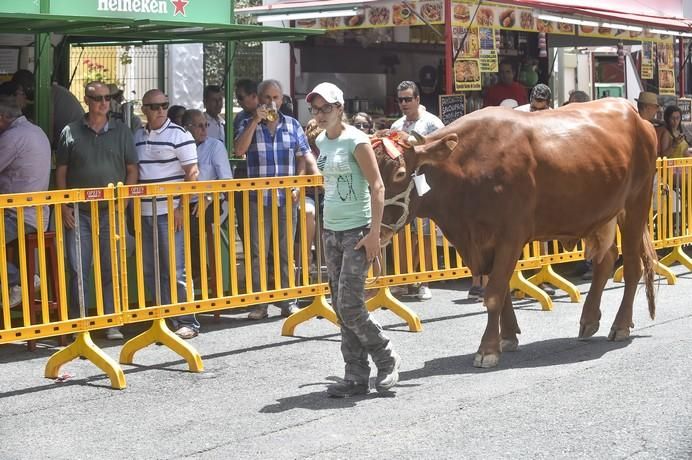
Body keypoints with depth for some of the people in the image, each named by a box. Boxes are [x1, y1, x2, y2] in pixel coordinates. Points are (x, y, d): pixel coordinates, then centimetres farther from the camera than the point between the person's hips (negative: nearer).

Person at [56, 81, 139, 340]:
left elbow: (132, 169, 8)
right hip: (78, 213, 0)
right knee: (78, 270, -1)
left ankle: (112, 323, 10)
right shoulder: (71, 132, 5)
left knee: (112, 269, 3)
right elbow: (61, 172, 7)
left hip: (112, 212, 1)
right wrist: (64, 206, -1)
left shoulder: (121, 131, 7)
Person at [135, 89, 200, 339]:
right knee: (150, 271, 9)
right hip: (144, 213, 6)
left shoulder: (179, 135, -6)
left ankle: (187, 322, 2)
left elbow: (192, 173, -9)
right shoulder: (137, 137, 12)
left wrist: (181, 207, -14)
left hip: (169, 213, -6)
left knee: (175, 271, -5)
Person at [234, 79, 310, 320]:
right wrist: (255, 121, -14)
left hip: (287, 198, 1)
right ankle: (259, 303, 5)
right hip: (258, 198, -1)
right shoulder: (248, 125, 5)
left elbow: (302, 157, 10)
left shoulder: (292, 125, 10)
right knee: (258, 252, 0)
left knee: (286, 251, 7)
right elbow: (239, 150, -12)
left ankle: (287, 300, 14)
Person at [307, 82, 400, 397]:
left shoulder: (355, 141, -11)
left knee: (350, 305, -10)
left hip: (357, 231, -8)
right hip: (331, 230, 8)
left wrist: (374, 232, -18)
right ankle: (356, 377, 14)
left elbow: (377, 187, -13)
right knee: (340, 307, 7)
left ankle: (387, 359, 10)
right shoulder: (321, 142, 11)